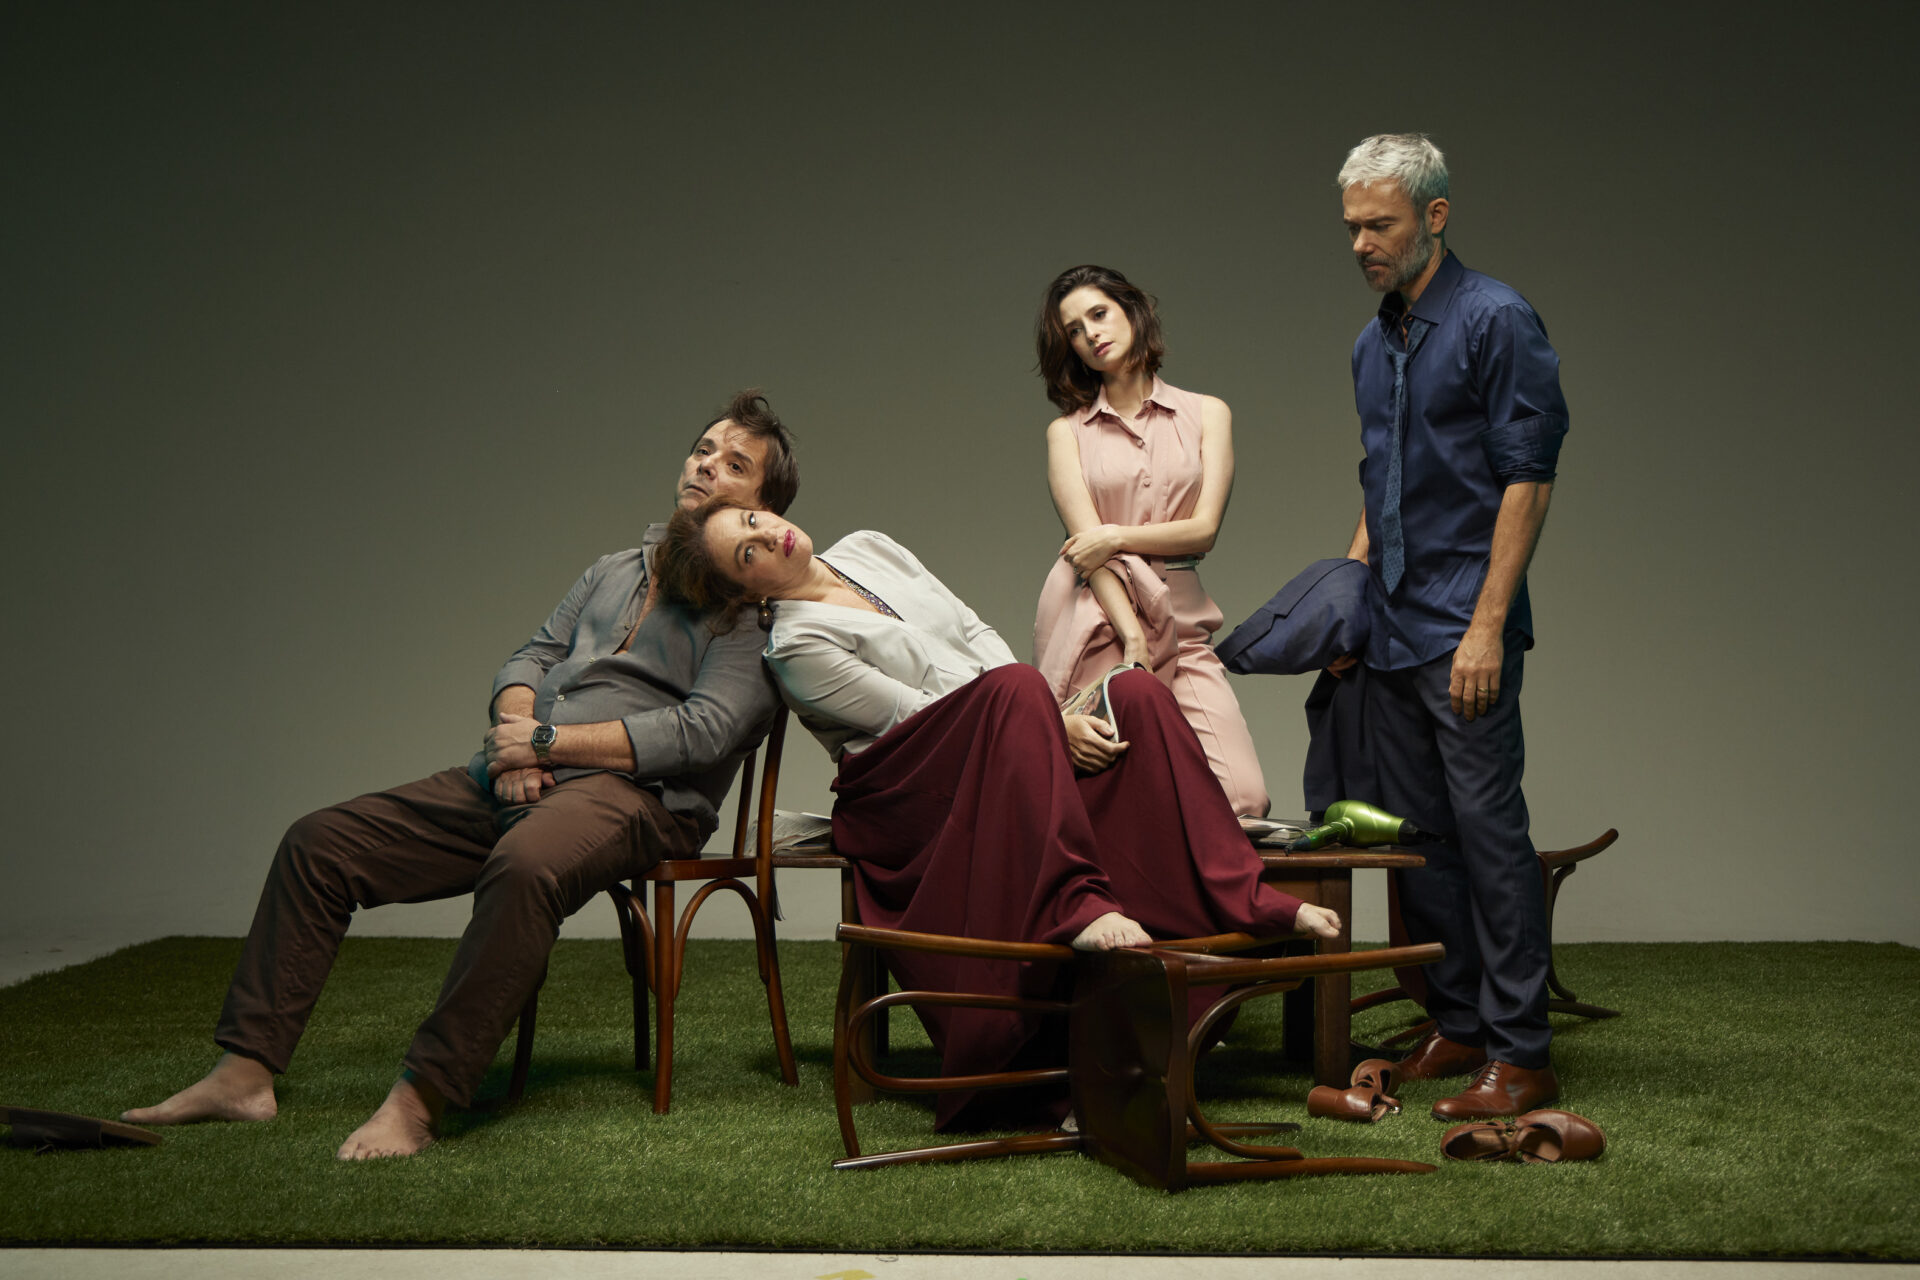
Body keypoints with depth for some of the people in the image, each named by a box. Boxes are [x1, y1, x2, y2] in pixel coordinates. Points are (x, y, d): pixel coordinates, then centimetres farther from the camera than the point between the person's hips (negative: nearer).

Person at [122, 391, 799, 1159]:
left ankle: (420, 1101, -37)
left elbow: (704, 729, -11)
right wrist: (515, 737, -3)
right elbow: (531, 658, 21)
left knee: (524, 864, -41)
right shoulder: (612, 572, 27)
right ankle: (245, 1074, -5)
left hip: (633, 794, -7)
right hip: (518, 782, 8)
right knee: (320, 843, -4)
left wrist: (549, 741, -11)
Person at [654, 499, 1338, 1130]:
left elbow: (974, 632, 17)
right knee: (1015, 687, -35)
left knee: (1138, 692, -15)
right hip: (914, 788, -7)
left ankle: (1240, 897, -26)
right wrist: (1048, 727, -15)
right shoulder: (795, 645, -7)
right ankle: (1072, 905, -48)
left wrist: (1047, 720, 0)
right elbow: (917, 715, -12)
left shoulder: (868, 548, 16)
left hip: (1008, 754, 7)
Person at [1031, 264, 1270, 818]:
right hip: (1096, 620, -1)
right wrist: (1133, 638, -15)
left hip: (1181, 622, 1)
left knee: (1244, 799, -15)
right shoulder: (1067, 432, 12)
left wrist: (1119, 535, -8)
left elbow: (1204, 529, 4)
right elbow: (1088, 545, -2)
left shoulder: (1206, 414, 15)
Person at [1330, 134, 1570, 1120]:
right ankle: (1457, 1027, 18)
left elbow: (1528, 479, -13)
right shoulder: (1372, 346, 17)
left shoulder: (1496, 321, -8)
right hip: (1390, 634, 8)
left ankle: (1520, 1055, -2)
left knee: (1489, 833, -7)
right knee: (1415, 839, 9)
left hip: (1465, 631, -8)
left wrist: (1487, 627, -19)